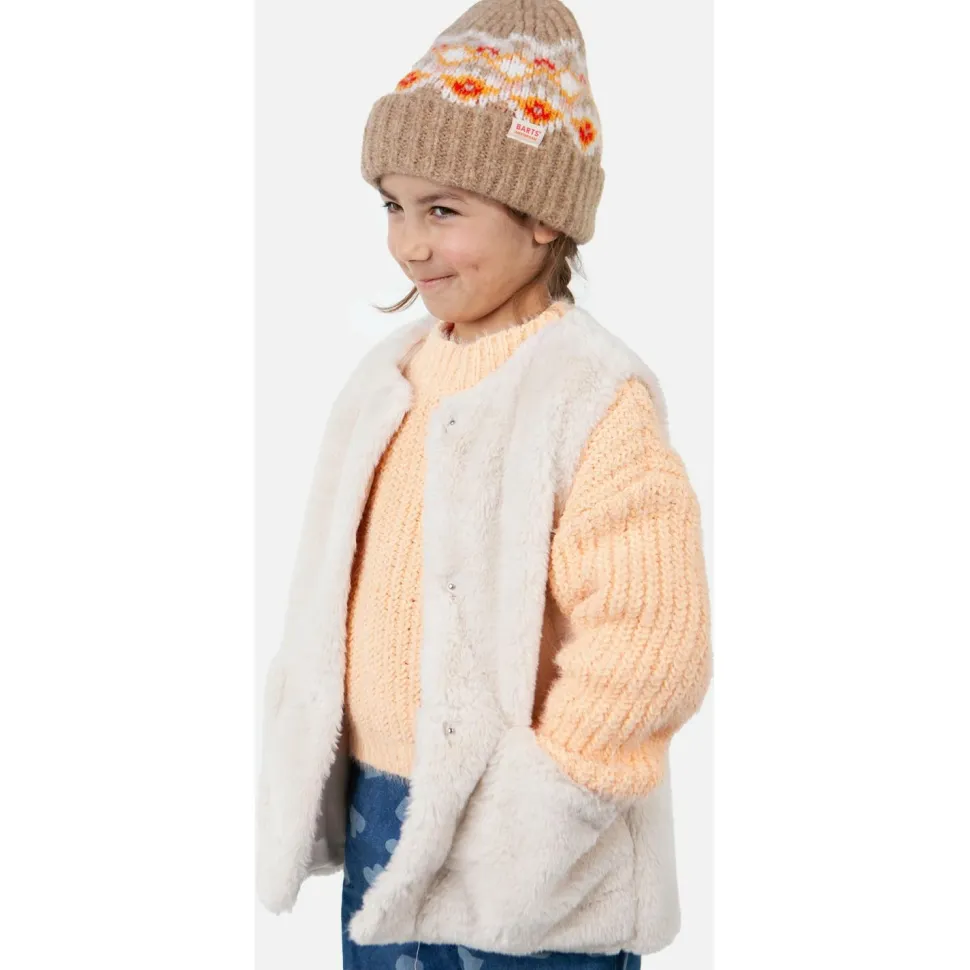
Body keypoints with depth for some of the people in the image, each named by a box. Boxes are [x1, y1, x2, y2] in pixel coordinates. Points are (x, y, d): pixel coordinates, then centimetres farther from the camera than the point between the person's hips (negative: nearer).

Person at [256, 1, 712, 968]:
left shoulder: (593, 400, -19)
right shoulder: (394, 370, 4)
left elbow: (649, 650, -23)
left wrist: (528, 816, -20)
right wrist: (315, 773, 10)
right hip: (379, 817, 7)